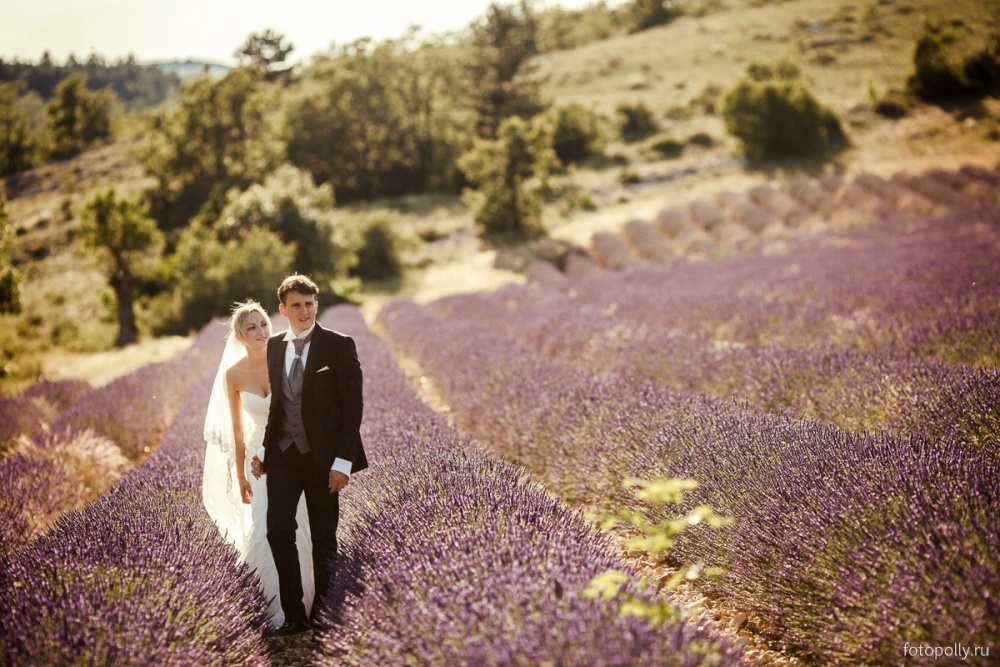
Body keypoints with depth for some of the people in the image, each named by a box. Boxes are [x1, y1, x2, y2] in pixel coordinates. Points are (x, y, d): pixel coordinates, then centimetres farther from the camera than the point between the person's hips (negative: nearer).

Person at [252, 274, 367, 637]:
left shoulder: (339, 345, -7)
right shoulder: (273, 347, 8)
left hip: (322, 456, -4)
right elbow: (270, 400, 13)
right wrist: (260, 450, 5)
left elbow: (353, 405, -9)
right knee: (278, 532, -1)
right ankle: (294, 615, 9)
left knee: (324, 539, 7)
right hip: (282, 454, 4)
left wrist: (343, 461, -14)